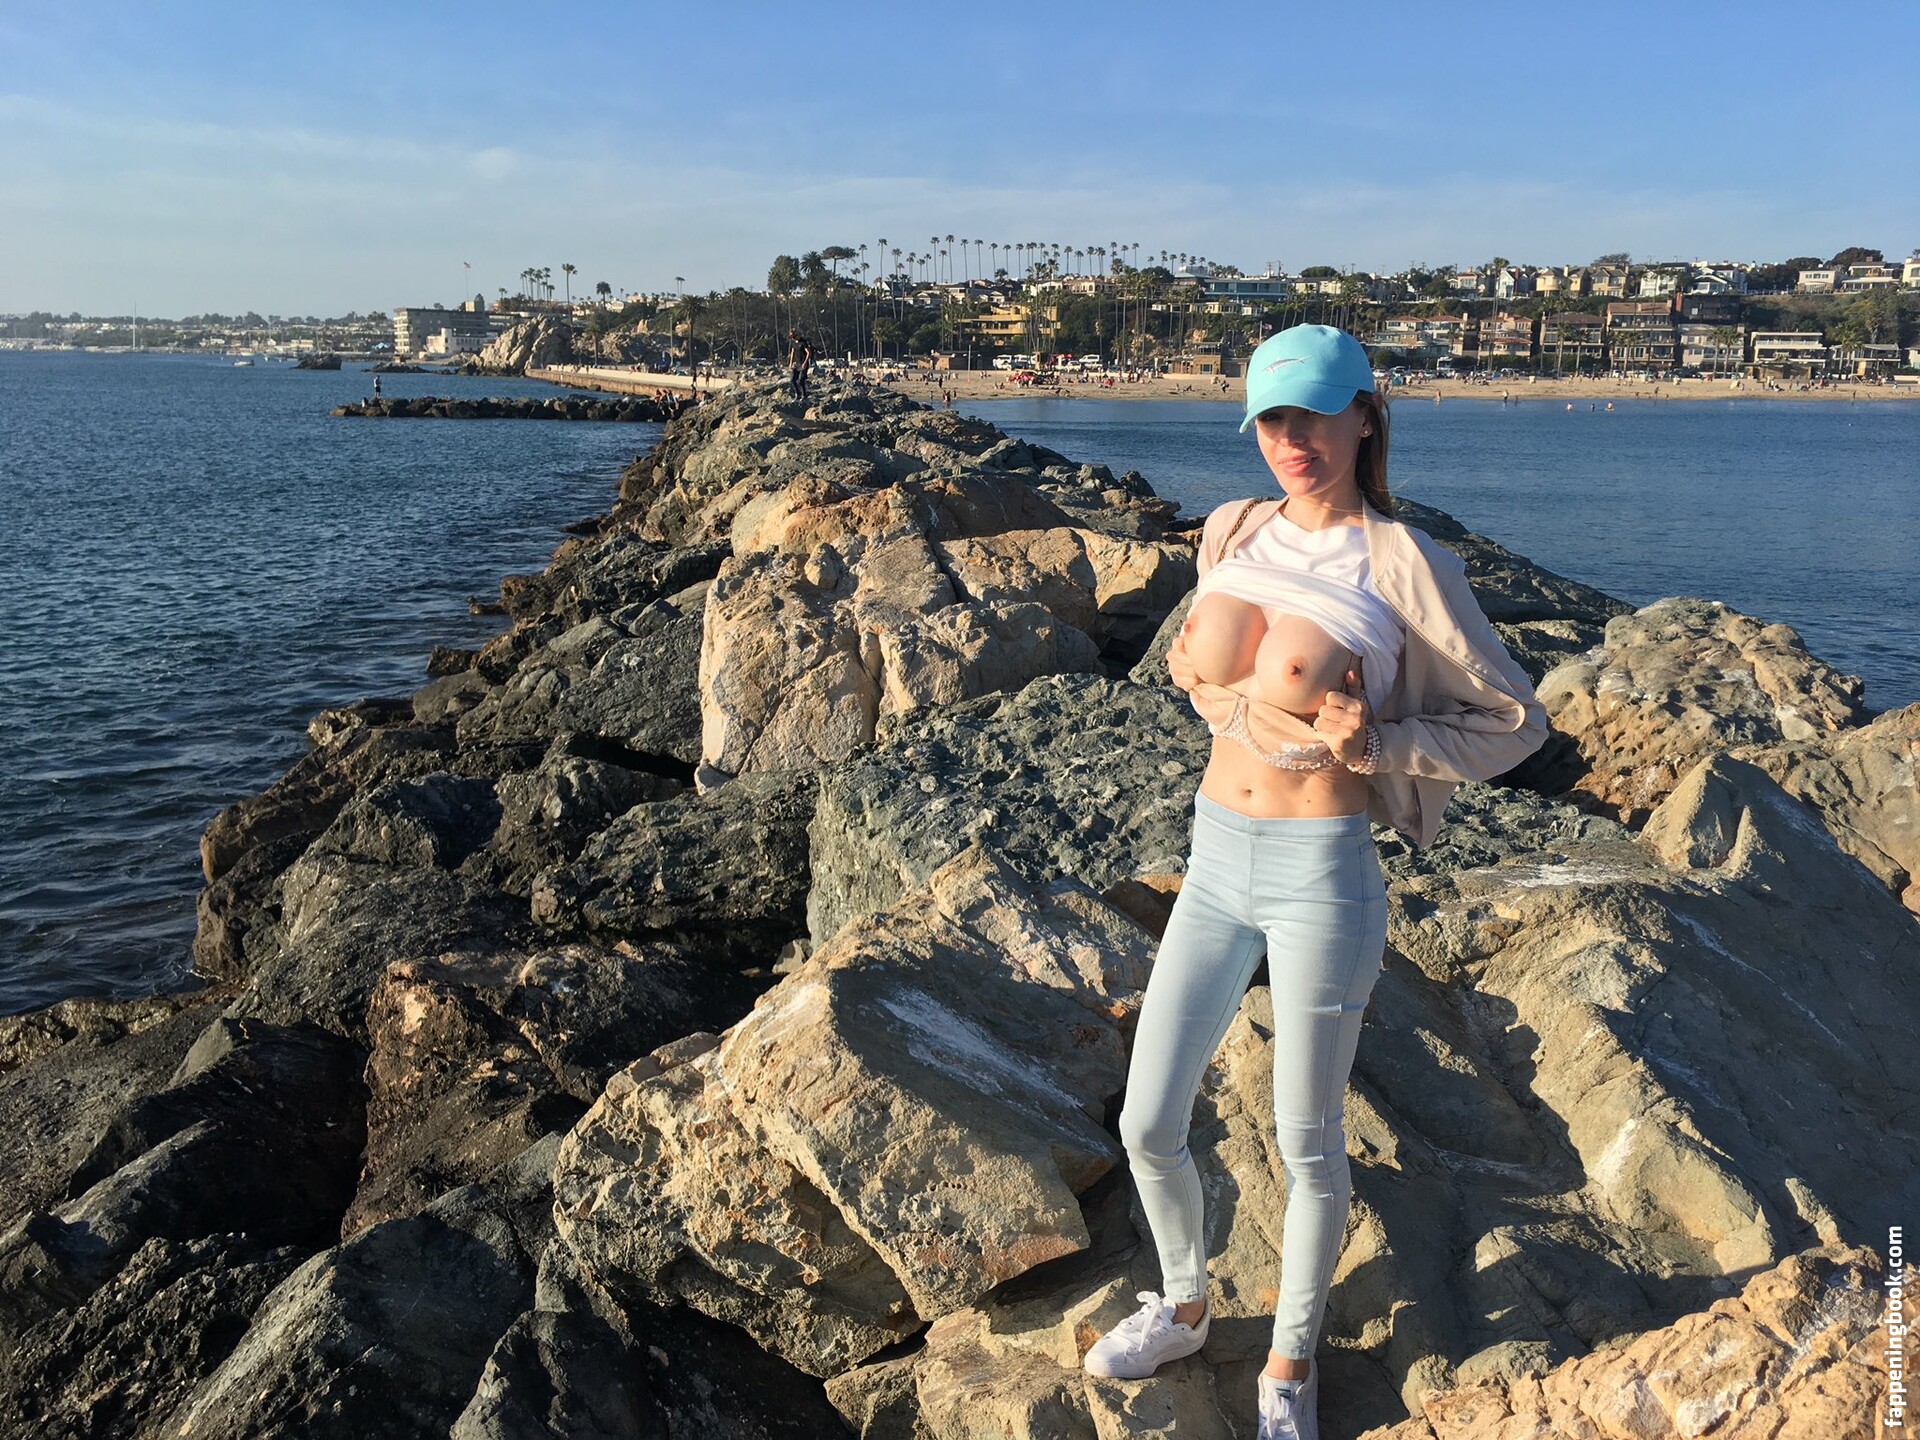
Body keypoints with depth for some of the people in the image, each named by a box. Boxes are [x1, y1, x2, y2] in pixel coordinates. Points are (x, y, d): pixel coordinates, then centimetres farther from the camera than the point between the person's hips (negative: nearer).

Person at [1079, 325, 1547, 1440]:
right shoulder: (1235, 532, 5)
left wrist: (1371, 744, -18)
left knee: (1308, 1146, 11)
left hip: (1321, 870, -5)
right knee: (1148, 1125, 12)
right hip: (1216, 858, 5)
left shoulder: (1405, 563, -12)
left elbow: (1517, 721, -6)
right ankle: (1185, 1306, 41)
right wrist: (1236, 703, -2)